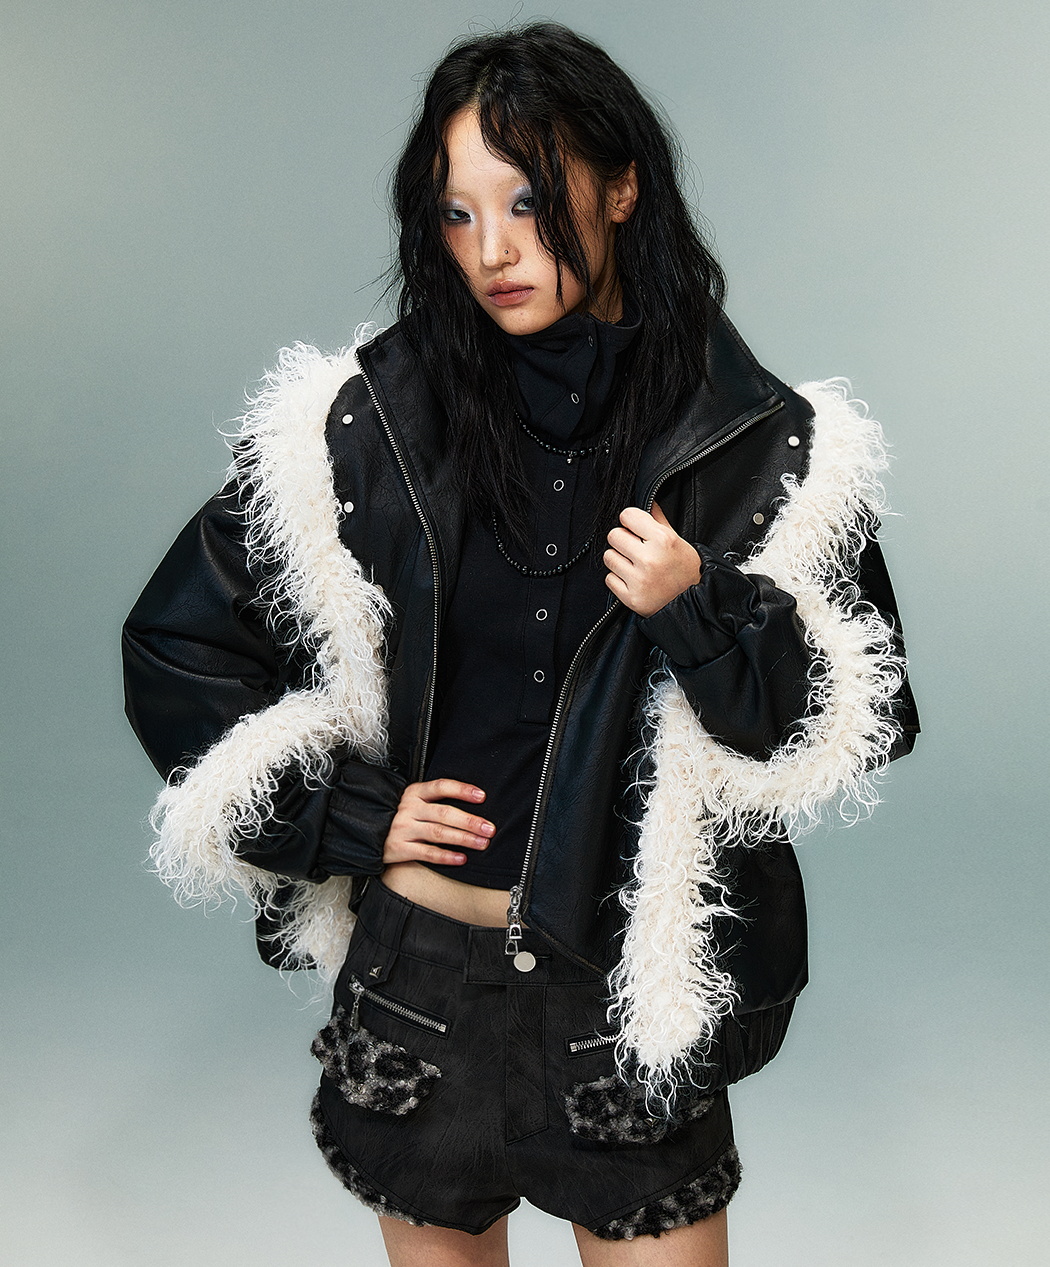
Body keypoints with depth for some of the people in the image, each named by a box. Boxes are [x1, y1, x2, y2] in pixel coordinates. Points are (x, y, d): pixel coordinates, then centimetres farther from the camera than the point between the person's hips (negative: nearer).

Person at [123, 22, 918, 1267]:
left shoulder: (766, 448, -7)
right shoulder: (364, 420, -7)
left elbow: (865, 729, -2)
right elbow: (175, 647, 1)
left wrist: (701, 612, -20)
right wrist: (352, 822, -5)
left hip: (632, 987, -1)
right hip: (417, 971, 2)